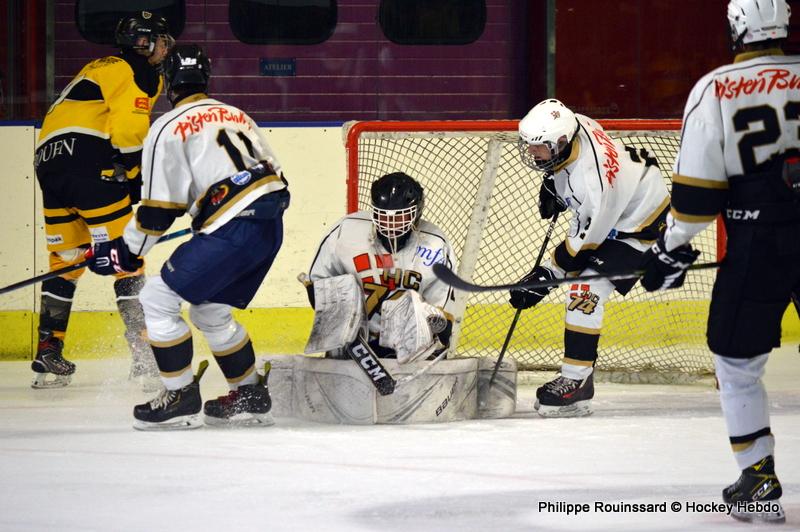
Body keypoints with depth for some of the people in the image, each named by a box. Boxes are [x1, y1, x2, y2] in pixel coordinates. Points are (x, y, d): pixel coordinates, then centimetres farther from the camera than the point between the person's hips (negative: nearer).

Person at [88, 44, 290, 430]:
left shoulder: (168, 128, -1)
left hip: (232, 231, -8)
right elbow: (273, 176, 24)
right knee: (209, 310, 24)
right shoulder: (236, 116, 22)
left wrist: (126, 251, 7)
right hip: (271, 227, 8)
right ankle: (250, 398, 27)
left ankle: (180, 399, -2)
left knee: (156, 299, 0)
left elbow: (159, 207, -4)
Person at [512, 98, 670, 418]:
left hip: (640, 224, -10)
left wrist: (548, 274, -23)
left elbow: (586, 239, -28)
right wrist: (552, 184, 5)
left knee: (586, 293, -19)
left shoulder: (593, 180, -39)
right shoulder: (572, 126, -17)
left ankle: (576, 384, -14)